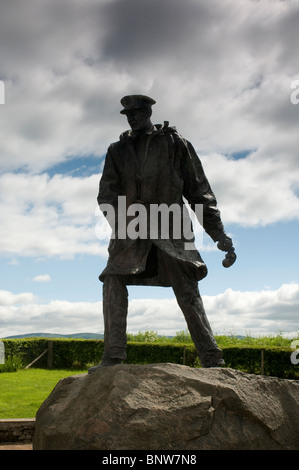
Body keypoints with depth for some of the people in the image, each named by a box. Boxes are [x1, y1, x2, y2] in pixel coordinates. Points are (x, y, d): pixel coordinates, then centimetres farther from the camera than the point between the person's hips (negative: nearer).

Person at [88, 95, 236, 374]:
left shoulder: (175, 144, 7)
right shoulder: (118, 150, 14)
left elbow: (199, 190, 4)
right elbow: (106, 194, 5)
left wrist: (218, 232, -3)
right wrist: (122, 223, -16)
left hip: (170, 227, -3)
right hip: (131, 230, 3)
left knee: (187, 290, -11)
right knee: (113, 282, -12)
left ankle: (212, 360, -10)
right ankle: (113, 356, -9)